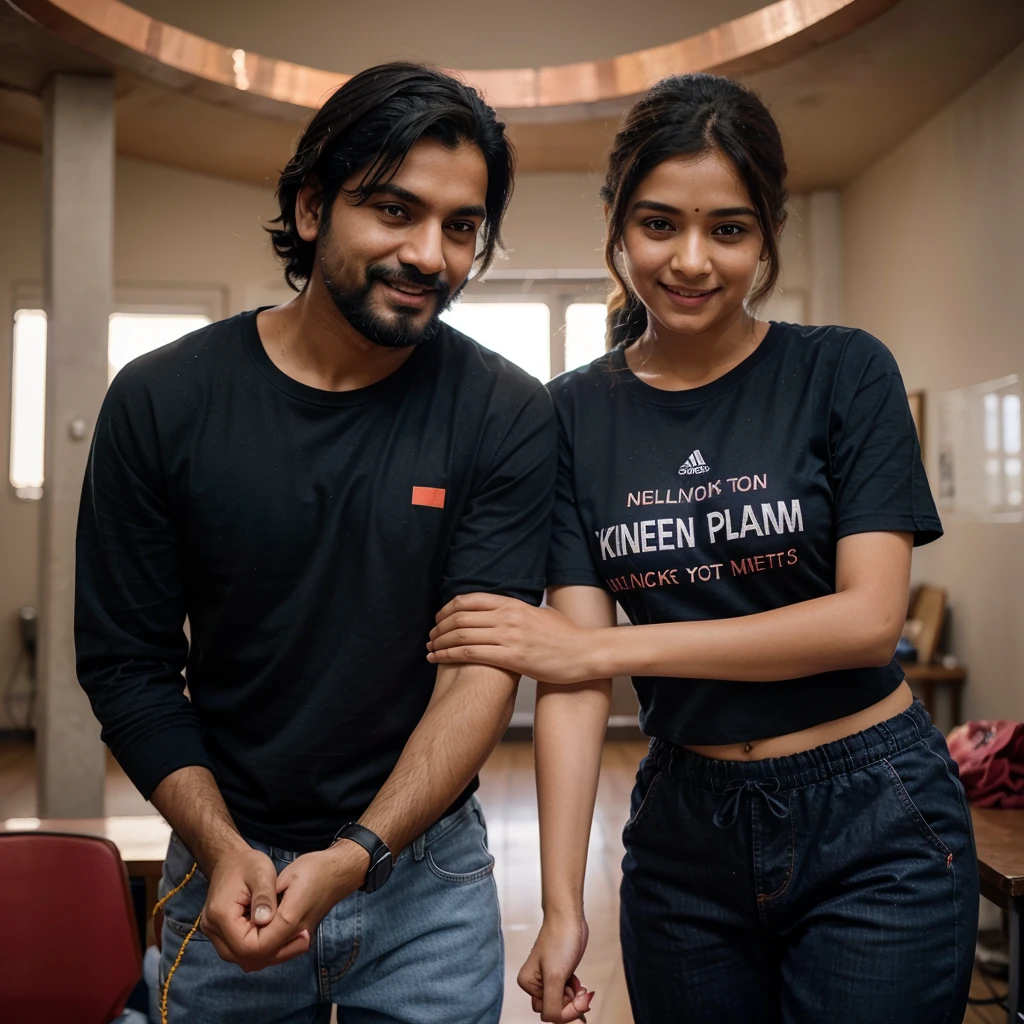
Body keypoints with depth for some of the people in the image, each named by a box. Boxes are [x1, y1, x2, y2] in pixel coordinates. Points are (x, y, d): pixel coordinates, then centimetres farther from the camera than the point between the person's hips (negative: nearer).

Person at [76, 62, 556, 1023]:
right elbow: (127, 661, -4)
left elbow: (484, 664, -14)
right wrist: (221, 850, -14)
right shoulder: (161, 402, -8)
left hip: (425, 872, 0)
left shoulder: (505, 418, -11)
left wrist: (356, 856, -24)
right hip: (225, 870, 1)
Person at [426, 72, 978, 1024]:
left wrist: (609, 648, -19)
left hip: (873, 823, -2)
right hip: (686, 827, 2)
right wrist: (563, 902, -14)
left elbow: (870, 616, -15)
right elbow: (572, 659, -7)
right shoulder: (576, 414, -1)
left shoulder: (843, 372, -6)